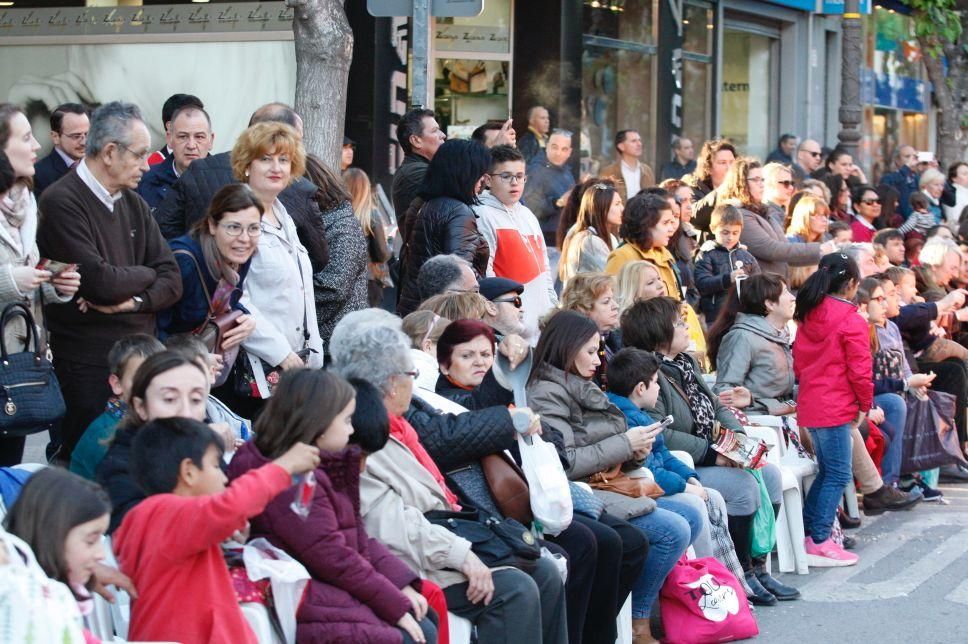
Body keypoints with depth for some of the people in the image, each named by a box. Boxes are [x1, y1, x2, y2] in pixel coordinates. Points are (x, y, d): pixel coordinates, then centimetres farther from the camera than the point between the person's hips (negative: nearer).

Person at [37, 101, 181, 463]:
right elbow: (99, 281, -20)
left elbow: (171, 281, 8)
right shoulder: (62, 202, -12)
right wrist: (146, 275, -1)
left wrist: (134, 300, -12)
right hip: (87, 362, -7)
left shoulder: (133, 203, 12)